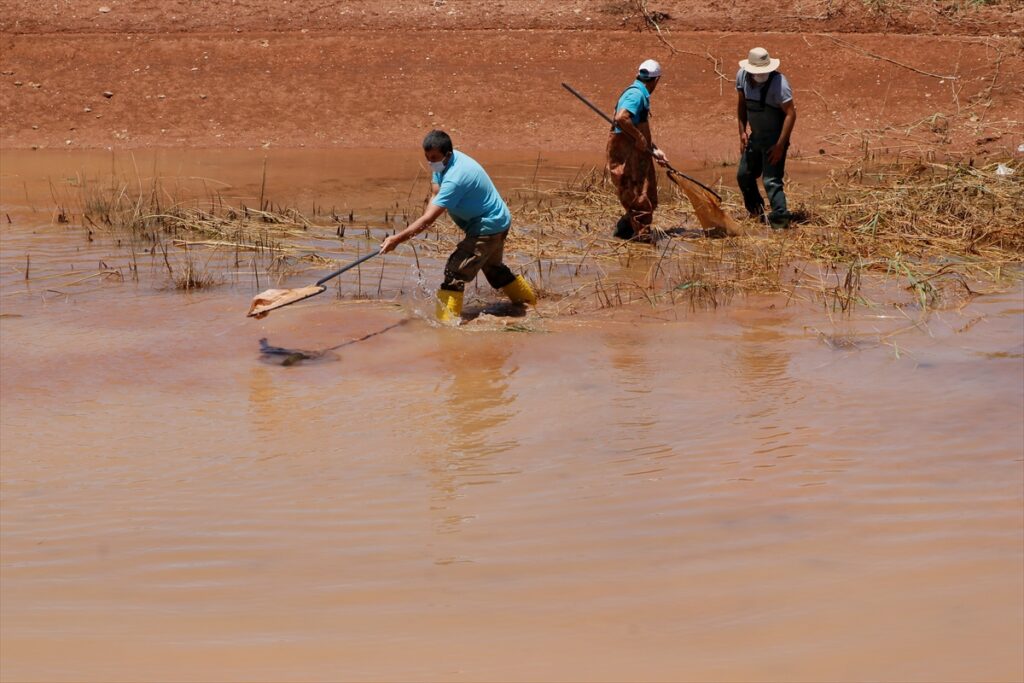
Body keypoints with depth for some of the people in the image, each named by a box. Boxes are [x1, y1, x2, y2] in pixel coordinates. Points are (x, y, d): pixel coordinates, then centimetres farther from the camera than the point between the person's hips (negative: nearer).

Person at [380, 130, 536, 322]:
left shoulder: (455, 178, -33)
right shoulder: (444, 162, -4)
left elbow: (429, 219, -37)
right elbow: (436, 194, 4)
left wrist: (397, 239, -38)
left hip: (488, 228, -11)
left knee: (455, 270, -17)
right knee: (493, 268, 29)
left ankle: (446, 322, -17)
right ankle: (529, 301, 46)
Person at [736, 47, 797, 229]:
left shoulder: (778, 83, -26)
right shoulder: (742, 76, -6)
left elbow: (791, 114, -25)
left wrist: (780, 145, -26)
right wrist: (742, 131, 3)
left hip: (774, 139, -7)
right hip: (755, 137, 7)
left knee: (771, 180, -13)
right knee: (744, 175, 18)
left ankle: (780, 219, -7)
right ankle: (755, 210, 40)